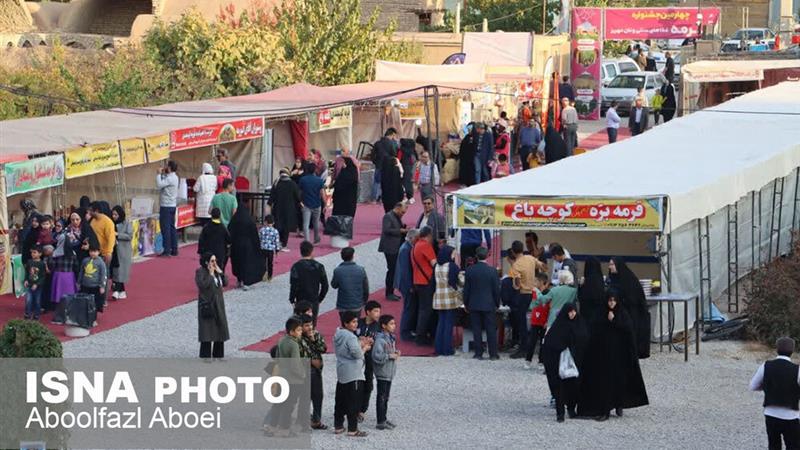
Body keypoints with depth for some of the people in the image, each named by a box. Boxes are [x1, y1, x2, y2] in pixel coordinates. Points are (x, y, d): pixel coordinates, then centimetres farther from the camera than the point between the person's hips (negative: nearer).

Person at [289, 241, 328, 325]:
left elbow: (294, 286, -13)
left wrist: (292, 299, 1)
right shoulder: (319, 266, 0)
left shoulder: (296, 267, -12)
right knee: (313, 326, 10)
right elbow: (325, 286, 3)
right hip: (314, 302, 3)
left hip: (301, 302, -3)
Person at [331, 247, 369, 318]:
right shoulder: (361, 270, -11)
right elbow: (366, 288, -1)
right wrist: (364, 301, 16)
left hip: (343, 306, -2)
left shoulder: (338, 271, -17)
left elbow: (334, 285, 1)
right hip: (358, 305, 2)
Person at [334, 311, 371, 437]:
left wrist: (361, 343, 6)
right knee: (354, 403, -1)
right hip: (354, 375, -9)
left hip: (341, 374, 9)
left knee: (341, 401, 15)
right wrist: (365, 347, -6)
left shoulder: (338, 335, 9)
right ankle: (352, 429, 2)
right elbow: (357, 353, -24)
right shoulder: (350, 337, -20)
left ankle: (338, 426, 22)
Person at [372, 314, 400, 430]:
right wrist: (390, 356, -22)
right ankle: (381, 422, 1)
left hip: (390, 372, 9)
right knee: (381, 397, -3)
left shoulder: (391, 338, 10)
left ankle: (384, 419, 26)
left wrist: (396, 353, 3)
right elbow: (376, 356, -26)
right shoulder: (380, 340, -20)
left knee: (386, 397, 17)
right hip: (382, 373, -9)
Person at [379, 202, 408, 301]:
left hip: (396, 248, 9)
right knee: (392, 270, -7)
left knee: (394, 270, 11)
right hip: (390, 248, -9)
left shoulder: (397, 217, 16)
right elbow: (386, 230, -22)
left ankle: (390, 293, 18)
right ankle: (389, 294, -2)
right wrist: (400, 230, -20)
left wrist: (404, 228, 5)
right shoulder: (388, 217, -12)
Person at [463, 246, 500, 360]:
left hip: (474, 305, 1)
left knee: (477, 329, 6)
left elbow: (466, 289, 0)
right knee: (491, 329, 4)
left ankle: (478, 353, 6)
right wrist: (497, 304, 9)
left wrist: (466, 304, 11)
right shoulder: (492, 271, -8)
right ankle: (493, 354, 4)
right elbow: (496, 289, -3)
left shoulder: (469, 270, -5)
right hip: (489, 305, -1)